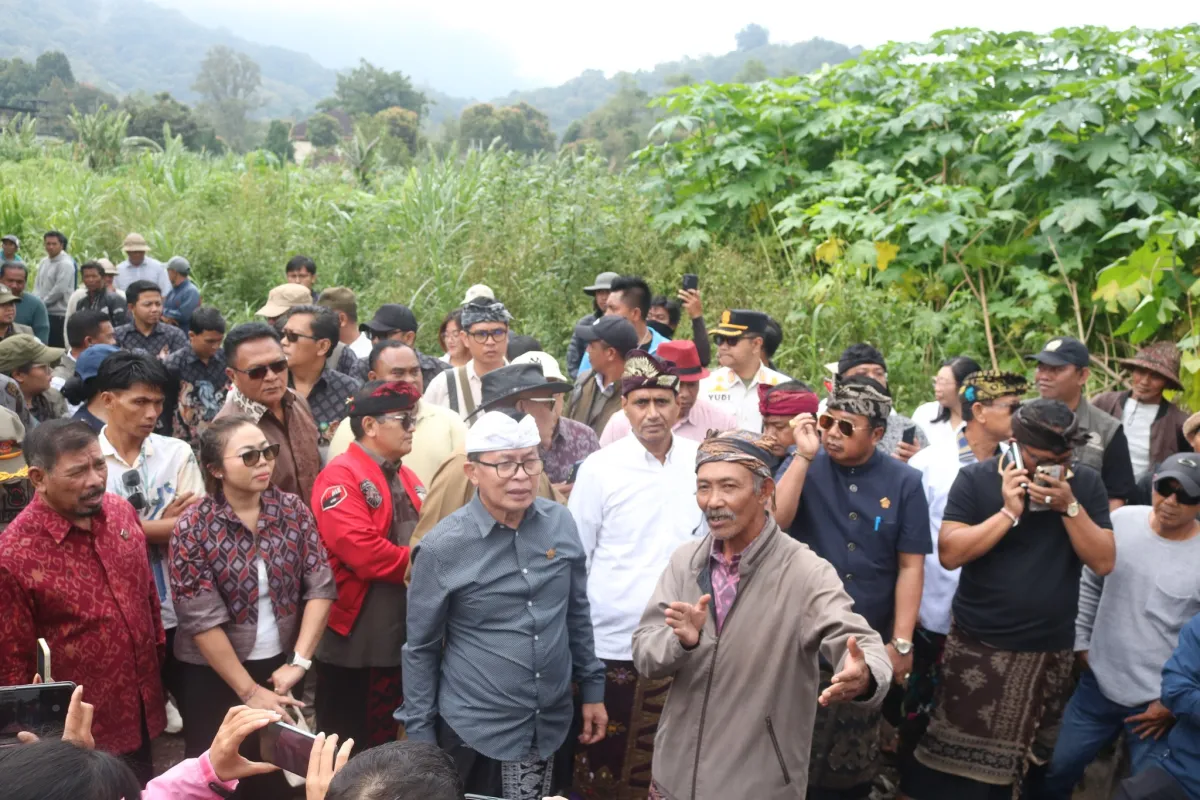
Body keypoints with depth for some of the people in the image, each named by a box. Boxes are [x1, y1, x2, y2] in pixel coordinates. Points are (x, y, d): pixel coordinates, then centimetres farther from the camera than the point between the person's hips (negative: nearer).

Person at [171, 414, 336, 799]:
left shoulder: (292, 510, -5)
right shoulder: (194, 527, -15)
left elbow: (321, 586, -6)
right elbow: (201, 619, -17)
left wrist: (299, 663, -13)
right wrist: (249, 690, -15)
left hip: (278, 665, 3)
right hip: (213, 674, -3)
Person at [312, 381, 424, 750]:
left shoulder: (405, 477, 15)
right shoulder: (340, 477, -13)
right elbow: (365, 553, -24)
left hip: (404, 636, 8)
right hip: (355, 642, -8)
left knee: (389, 741, 18)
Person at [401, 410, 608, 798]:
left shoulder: (561, 523, -3)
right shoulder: (443, 547, -14)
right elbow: (421, 648, -6)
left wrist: (592, 688, 11)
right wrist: (420, 734, -4)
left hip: (552, 728, 4)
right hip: (476, 733, -4)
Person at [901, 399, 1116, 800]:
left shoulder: (1086, 484, 0)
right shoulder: (976, 479, -7)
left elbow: (1104, 562, -6)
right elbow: (949, 553, -15)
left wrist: (1070, 506, -18)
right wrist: (1008, 512, -21)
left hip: (1051, 651, 3)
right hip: (978, 646, -2)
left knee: (1012, 759, 15)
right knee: (950, 757, 0)